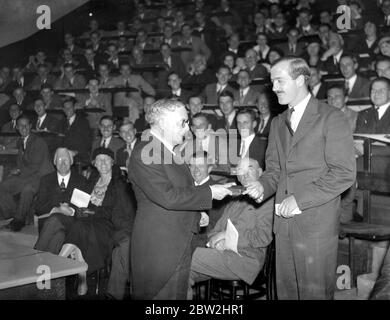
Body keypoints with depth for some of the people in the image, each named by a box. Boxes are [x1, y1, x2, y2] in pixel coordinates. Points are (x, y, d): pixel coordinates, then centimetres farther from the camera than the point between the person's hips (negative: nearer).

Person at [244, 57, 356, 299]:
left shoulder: (331, 119, -6)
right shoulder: (278, 123, 16)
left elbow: (345, 173, -12)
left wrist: (300, 198, -16)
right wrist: (263, 186, -5)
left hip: (317, 223, -6)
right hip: (284, 222, 6)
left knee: (315, 292, 1)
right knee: (286, 290, 11)